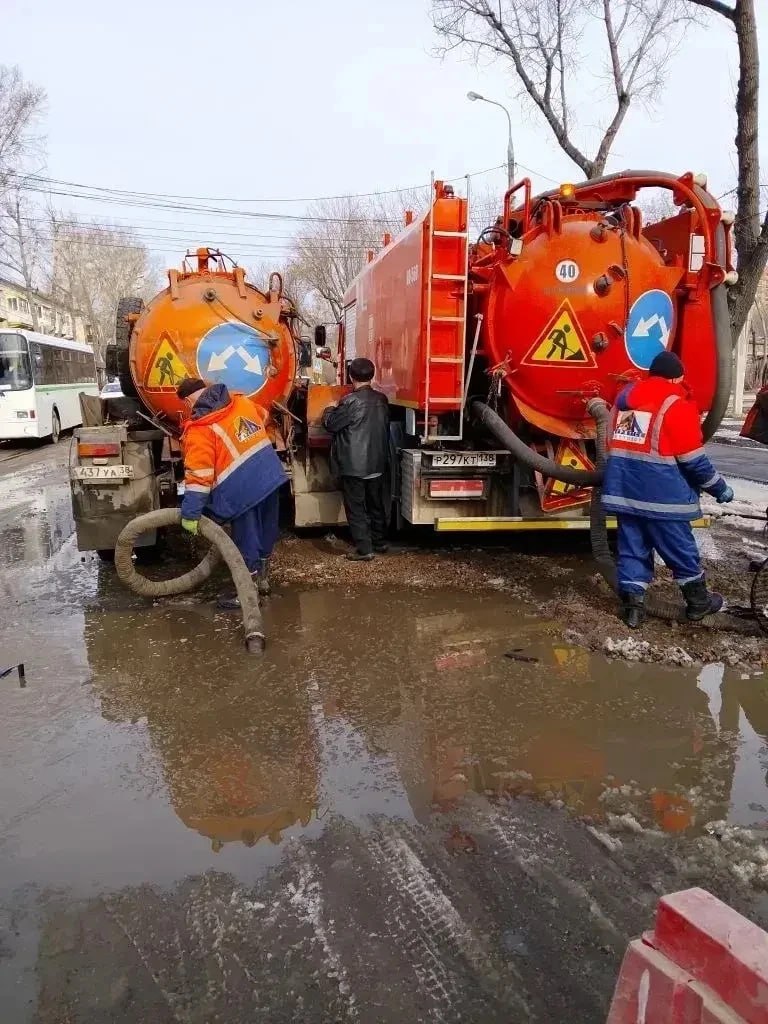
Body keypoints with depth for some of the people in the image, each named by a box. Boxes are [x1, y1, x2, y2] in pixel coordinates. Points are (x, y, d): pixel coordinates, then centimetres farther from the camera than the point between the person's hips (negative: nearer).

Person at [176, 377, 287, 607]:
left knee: (246, 542, 6)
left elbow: (198, 474, -16)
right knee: (266, 531, 21)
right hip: (271, 475, 7)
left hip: (243, 489, -7)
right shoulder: (241, 402, 10)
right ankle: (262, 577, 38)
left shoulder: (199, 429, -9)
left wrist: (190, 513, -13)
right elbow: (263, 418, 31)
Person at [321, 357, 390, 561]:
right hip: (377, 462, 7)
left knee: (356, 508, 0)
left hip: (353, 464, -7)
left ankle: (364, 549, 0)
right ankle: (380, 541, 29)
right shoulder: (382, 399, 4)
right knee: (376, 504, 18)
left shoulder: (351, 401, -17)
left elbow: (331, 424, -10)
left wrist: (330, 410, 10)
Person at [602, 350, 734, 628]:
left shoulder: (626, 395, 12)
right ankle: (698, 601, 24)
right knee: (681, 548, 9)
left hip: (623, 487, 6)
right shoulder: (677, 404, -8)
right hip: (660, 492, -6)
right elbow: (693, 459, -7)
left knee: (632, 546, 11)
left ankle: (632, 605, 9)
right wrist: (719, 488, 4)